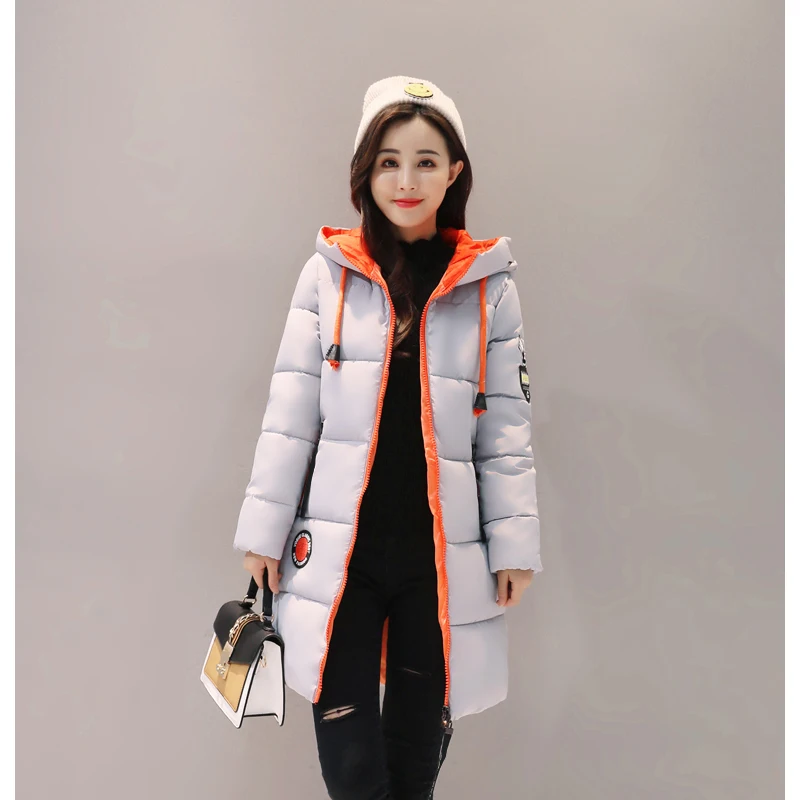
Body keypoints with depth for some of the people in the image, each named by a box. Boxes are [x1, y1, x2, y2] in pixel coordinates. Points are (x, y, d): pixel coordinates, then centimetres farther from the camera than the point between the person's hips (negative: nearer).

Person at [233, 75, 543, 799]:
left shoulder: (490, 284, 4)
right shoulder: (329, 272, 2)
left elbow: (508, 427, 5)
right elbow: (289, 413, 3)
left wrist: (515, 544, 2)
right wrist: (265, 529, 2)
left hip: (443, 559, 1)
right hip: (338, 550, 0)